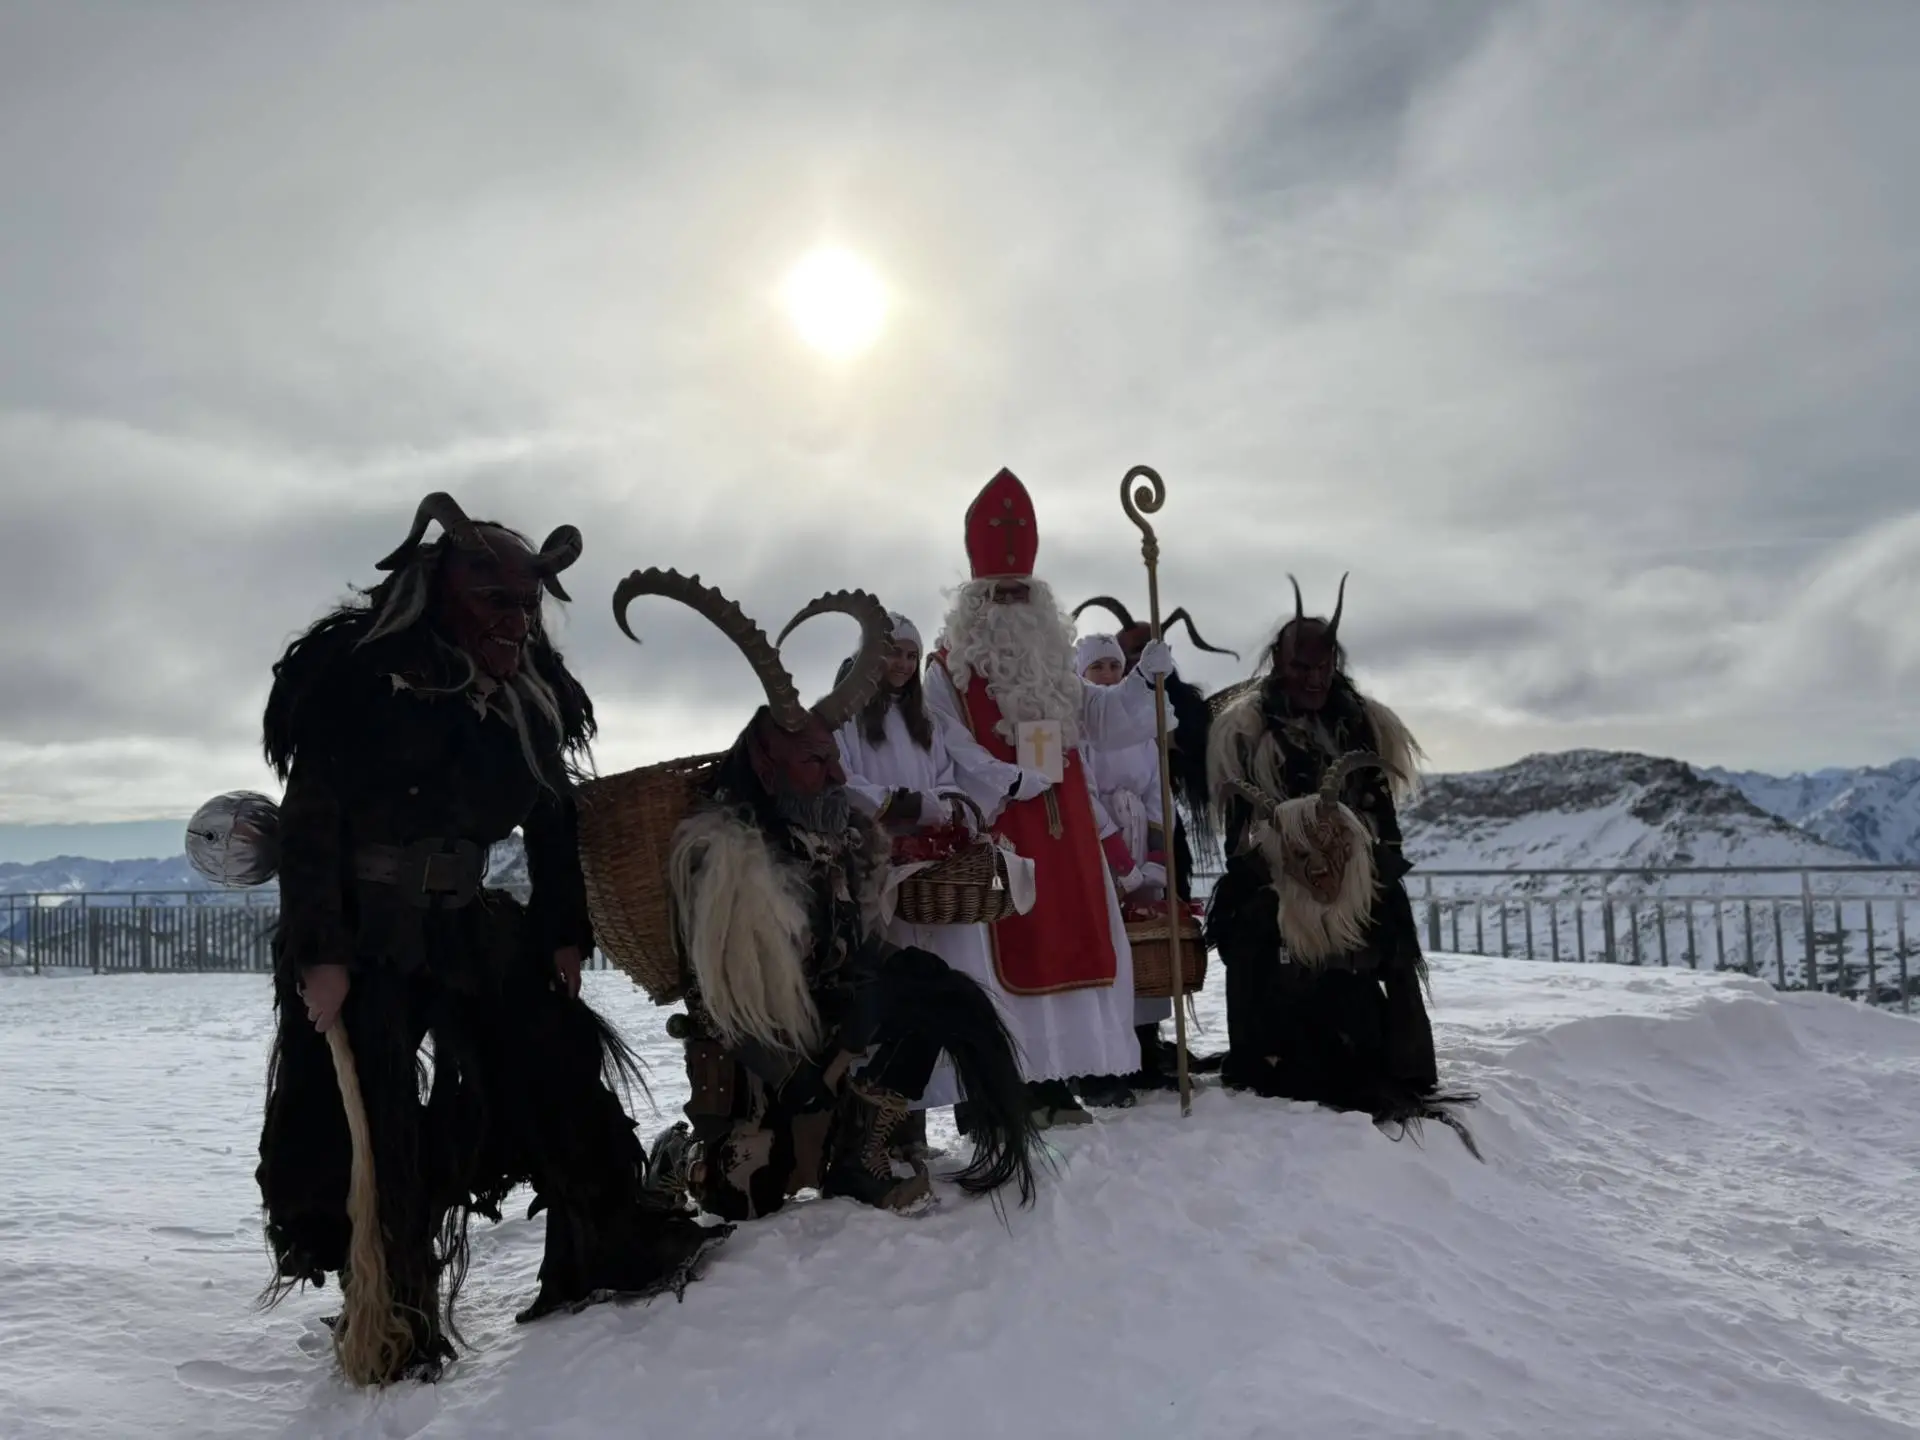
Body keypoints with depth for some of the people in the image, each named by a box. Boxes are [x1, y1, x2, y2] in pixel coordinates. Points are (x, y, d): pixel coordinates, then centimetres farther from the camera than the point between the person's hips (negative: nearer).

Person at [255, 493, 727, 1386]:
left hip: (474, 928, 6)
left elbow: (554, 821, 11)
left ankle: (612, 1246, 11)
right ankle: (393, 1321, 10)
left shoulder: (526, 700, 6)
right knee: (375, 1126, -3)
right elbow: (311, 821, -16)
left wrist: (565, 935, 6)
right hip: (362, 938, -6)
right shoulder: (362, 680, -14)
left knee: (556, 1075, 2)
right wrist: (318, 951, -20)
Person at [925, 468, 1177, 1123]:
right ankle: (1014, 1082, -3)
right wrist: (1011, 783, -19)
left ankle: (1057, 1081, 12)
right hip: (998, 826, -6)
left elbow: (1101, 720, 16)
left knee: (1072, 940, 5)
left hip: (1065, 825, 6)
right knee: (1013, 946, -8)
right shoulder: (950, 665, -2)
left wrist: (1145, 676, 3)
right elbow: (950, 747, -12)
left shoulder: (1054, 661, 18)